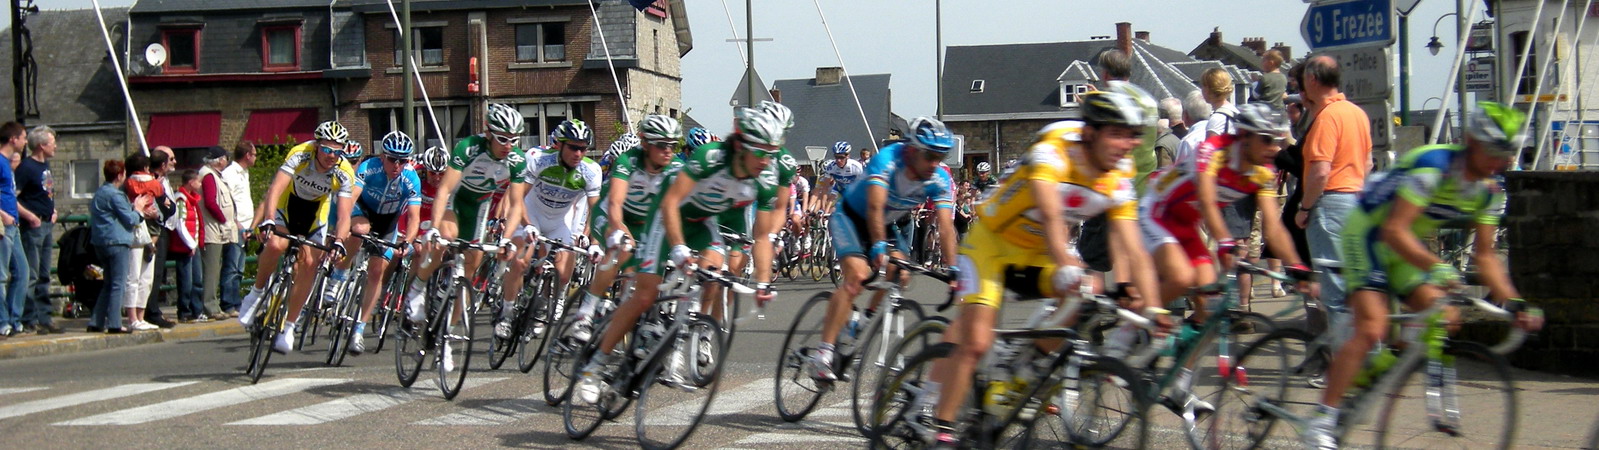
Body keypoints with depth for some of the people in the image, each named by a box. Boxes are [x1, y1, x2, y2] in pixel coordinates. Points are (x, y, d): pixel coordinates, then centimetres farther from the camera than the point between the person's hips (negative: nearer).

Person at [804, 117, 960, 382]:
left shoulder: (940, 180, -18)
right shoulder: (888, 160, -32)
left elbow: (946, 226, -23)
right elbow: (875, 207, -42)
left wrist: (952, 269, -33)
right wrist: (878, 248, -53)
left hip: (886, 224, 6)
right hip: (851, 217, -6)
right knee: (857, 276, -25)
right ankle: (821, 357, -32)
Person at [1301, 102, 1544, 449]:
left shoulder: (1489, 190, -4)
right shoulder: (1433, 165, -28)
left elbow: (1485, 255, 1)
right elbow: (1394, 229, -34)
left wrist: (1513, 302, -11)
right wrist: (1438, 267, -46)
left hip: (1409, 246, 8)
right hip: (1369, 235, -8)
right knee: (1372, 329, -22)